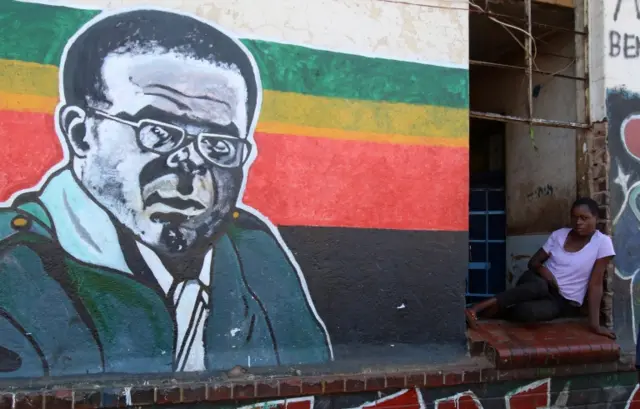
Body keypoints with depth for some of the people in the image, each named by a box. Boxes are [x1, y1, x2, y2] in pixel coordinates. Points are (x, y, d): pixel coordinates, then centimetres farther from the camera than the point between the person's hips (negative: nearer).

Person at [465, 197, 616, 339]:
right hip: (538, 282, 2)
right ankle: (476, 309, -37)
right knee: (539, 286, -39)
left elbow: (595, 284, -10)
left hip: (561, 301, -2)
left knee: (527, 311, -38)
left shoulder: (602, 242, -8)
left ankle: (497, 309, -10)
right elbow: (533, 262, 8)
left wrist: (595, 323, -17)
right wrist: (543, 270, -16)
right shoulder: (559, 235, 2)